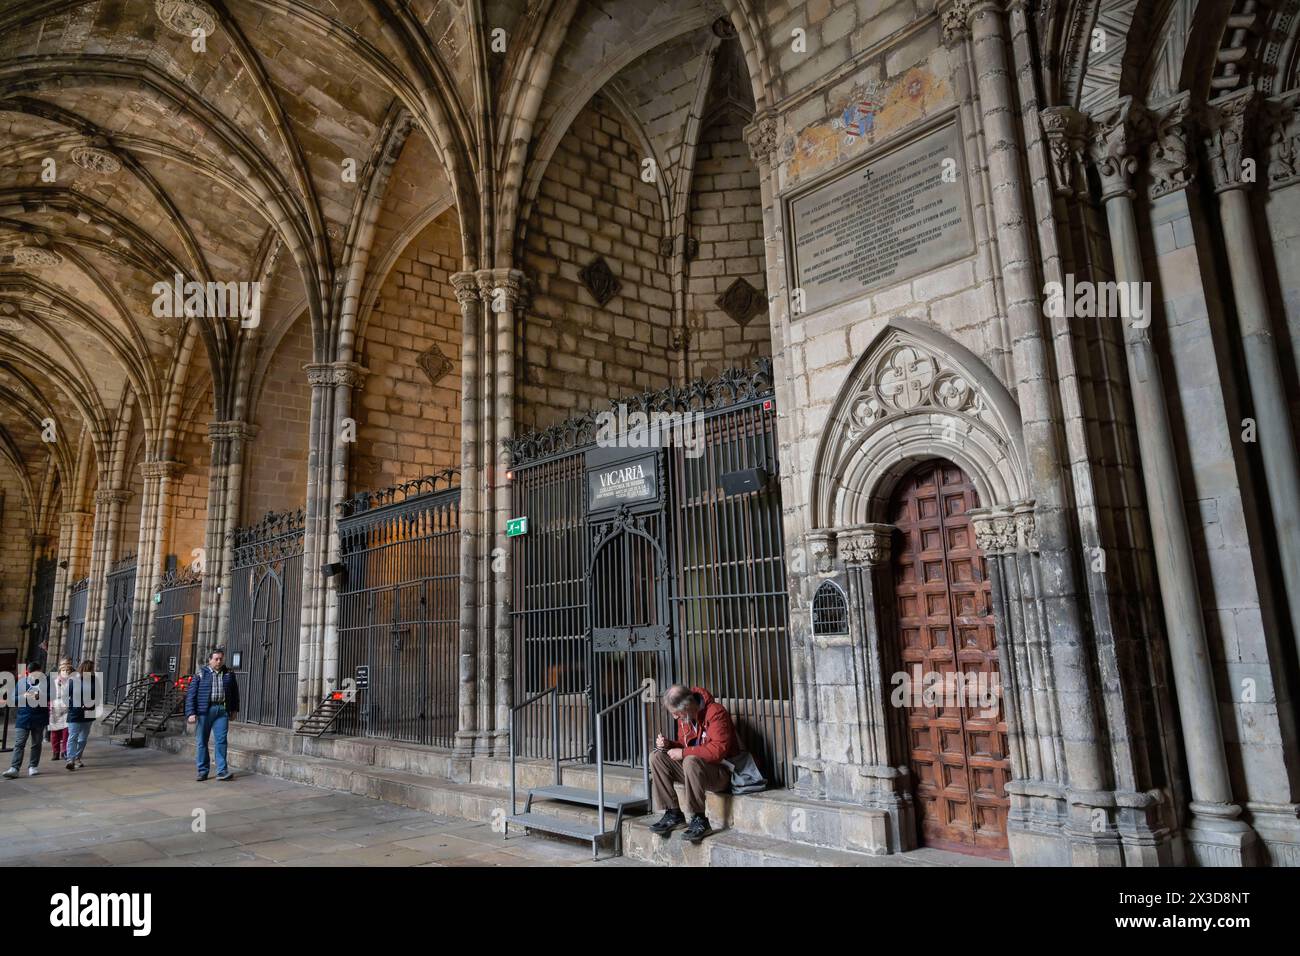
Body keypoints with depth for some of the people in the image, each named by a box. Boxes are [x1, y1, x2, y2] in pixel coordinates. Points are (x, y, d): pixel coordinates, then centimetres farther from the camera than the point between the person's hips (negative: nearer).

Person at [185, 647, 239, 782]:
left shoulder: (229, 674, 11)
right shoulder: (200, 675, 2)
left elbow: (235, 692, 20)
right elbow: (191, 694, 0)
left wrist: (234, 709, 17)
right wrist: (191, 713, -8)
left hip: (222, 711, 1)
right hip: (205, 711, -1)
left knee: (221, 741, -3)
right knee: (201, 741, 4)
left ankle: (222, 771, -2)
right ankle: (202, 771, 14)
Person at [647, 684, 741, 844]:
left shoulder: (716, 712, -20)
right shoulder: (684, 716, 4)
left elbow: (719, 750, -29)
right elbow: (683, 745, 16)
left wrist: (683, 753, -24)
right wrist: (668, 744, -6)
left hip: (722, 772, -8)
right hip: (694, 768, 8)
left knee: (691, 761, -36)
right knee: (656, 757, -7)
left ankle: (699, 821, -23)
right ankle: (673, 814, -5)